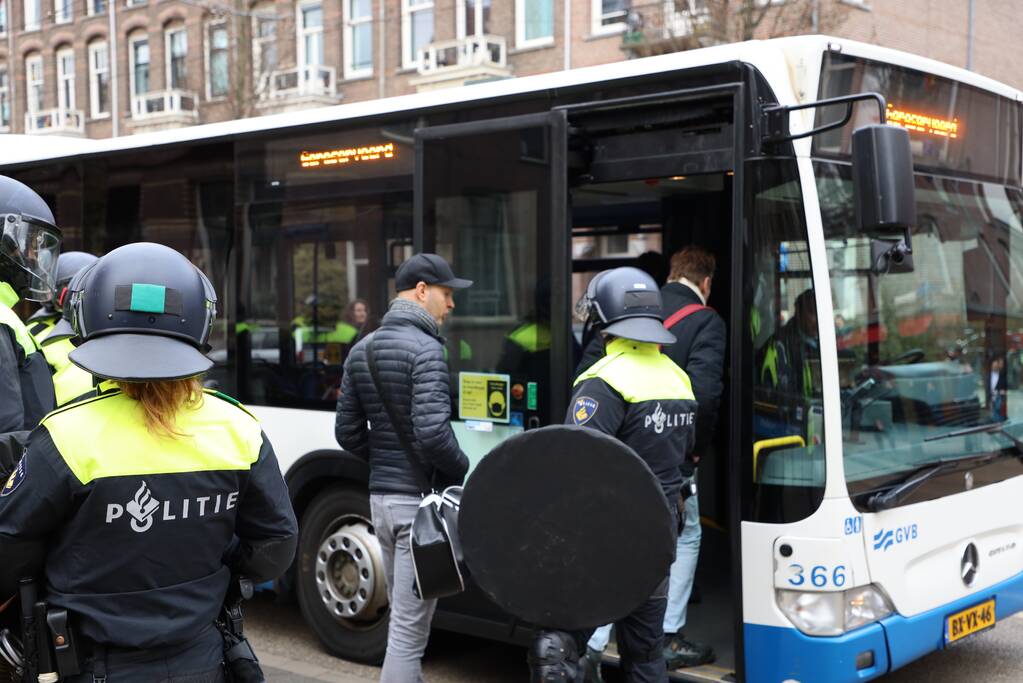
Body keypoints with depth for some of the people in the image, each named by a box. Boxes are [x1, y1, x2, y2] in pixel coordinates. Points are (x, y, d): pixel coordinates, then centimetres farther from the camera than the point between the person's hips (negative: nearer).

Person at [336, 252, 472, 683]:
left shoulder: (362, 350, 11)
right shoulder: (425, 349, -15)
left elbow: (349, 432, 13)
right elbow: (431, 432, -24)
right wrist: (463, 470, -8)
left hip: (381, 497, 8)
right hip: (421, 498, -8)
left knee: (404, 617, 20)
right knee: (409, 629, -3)